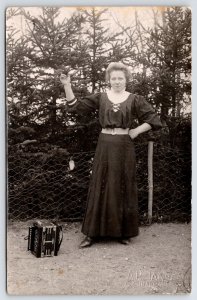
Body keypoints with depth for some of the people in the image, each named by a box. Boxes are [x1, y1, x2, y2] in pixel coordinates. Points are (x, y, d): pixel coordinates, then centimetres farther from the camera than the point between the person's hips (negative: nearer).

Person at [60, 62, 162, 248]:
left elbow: (153, 120, 3)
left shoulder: (134, 100, 2)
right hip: (104, 146, 1)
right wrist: (67, 86, -9)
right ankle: (93, 233, 11)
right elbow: (75, 106, 1)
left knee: (123, 188, 6)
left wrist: (135, 132, -4)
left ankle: (124, 232, 18)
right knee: (100, 187, 4)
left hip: (124, 147, -1)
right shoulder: (100, 98, 5)